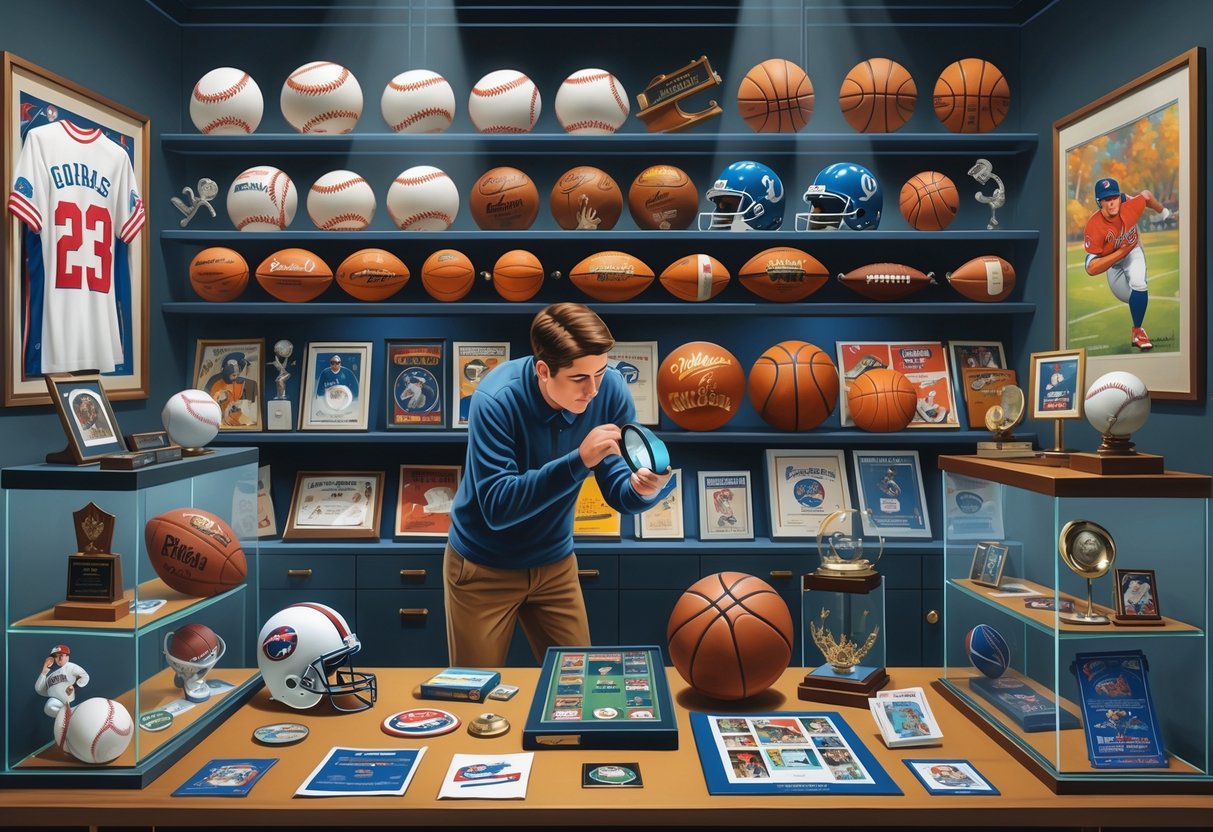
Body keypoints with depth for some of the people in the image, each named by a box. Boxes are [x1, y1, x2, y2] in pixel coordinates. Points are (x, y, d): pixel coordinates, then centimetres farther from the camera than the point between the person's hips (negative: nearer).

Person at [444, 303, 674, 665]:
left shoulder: (610, 388, -17)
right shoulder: (496, 400, -28)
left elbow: (617, 491, -12)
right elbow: (496, 507, -32)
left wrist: (642, 488, -36)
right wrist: (578, 461, -41)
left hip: (555, 564, 3)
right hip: (484, 568, -3)